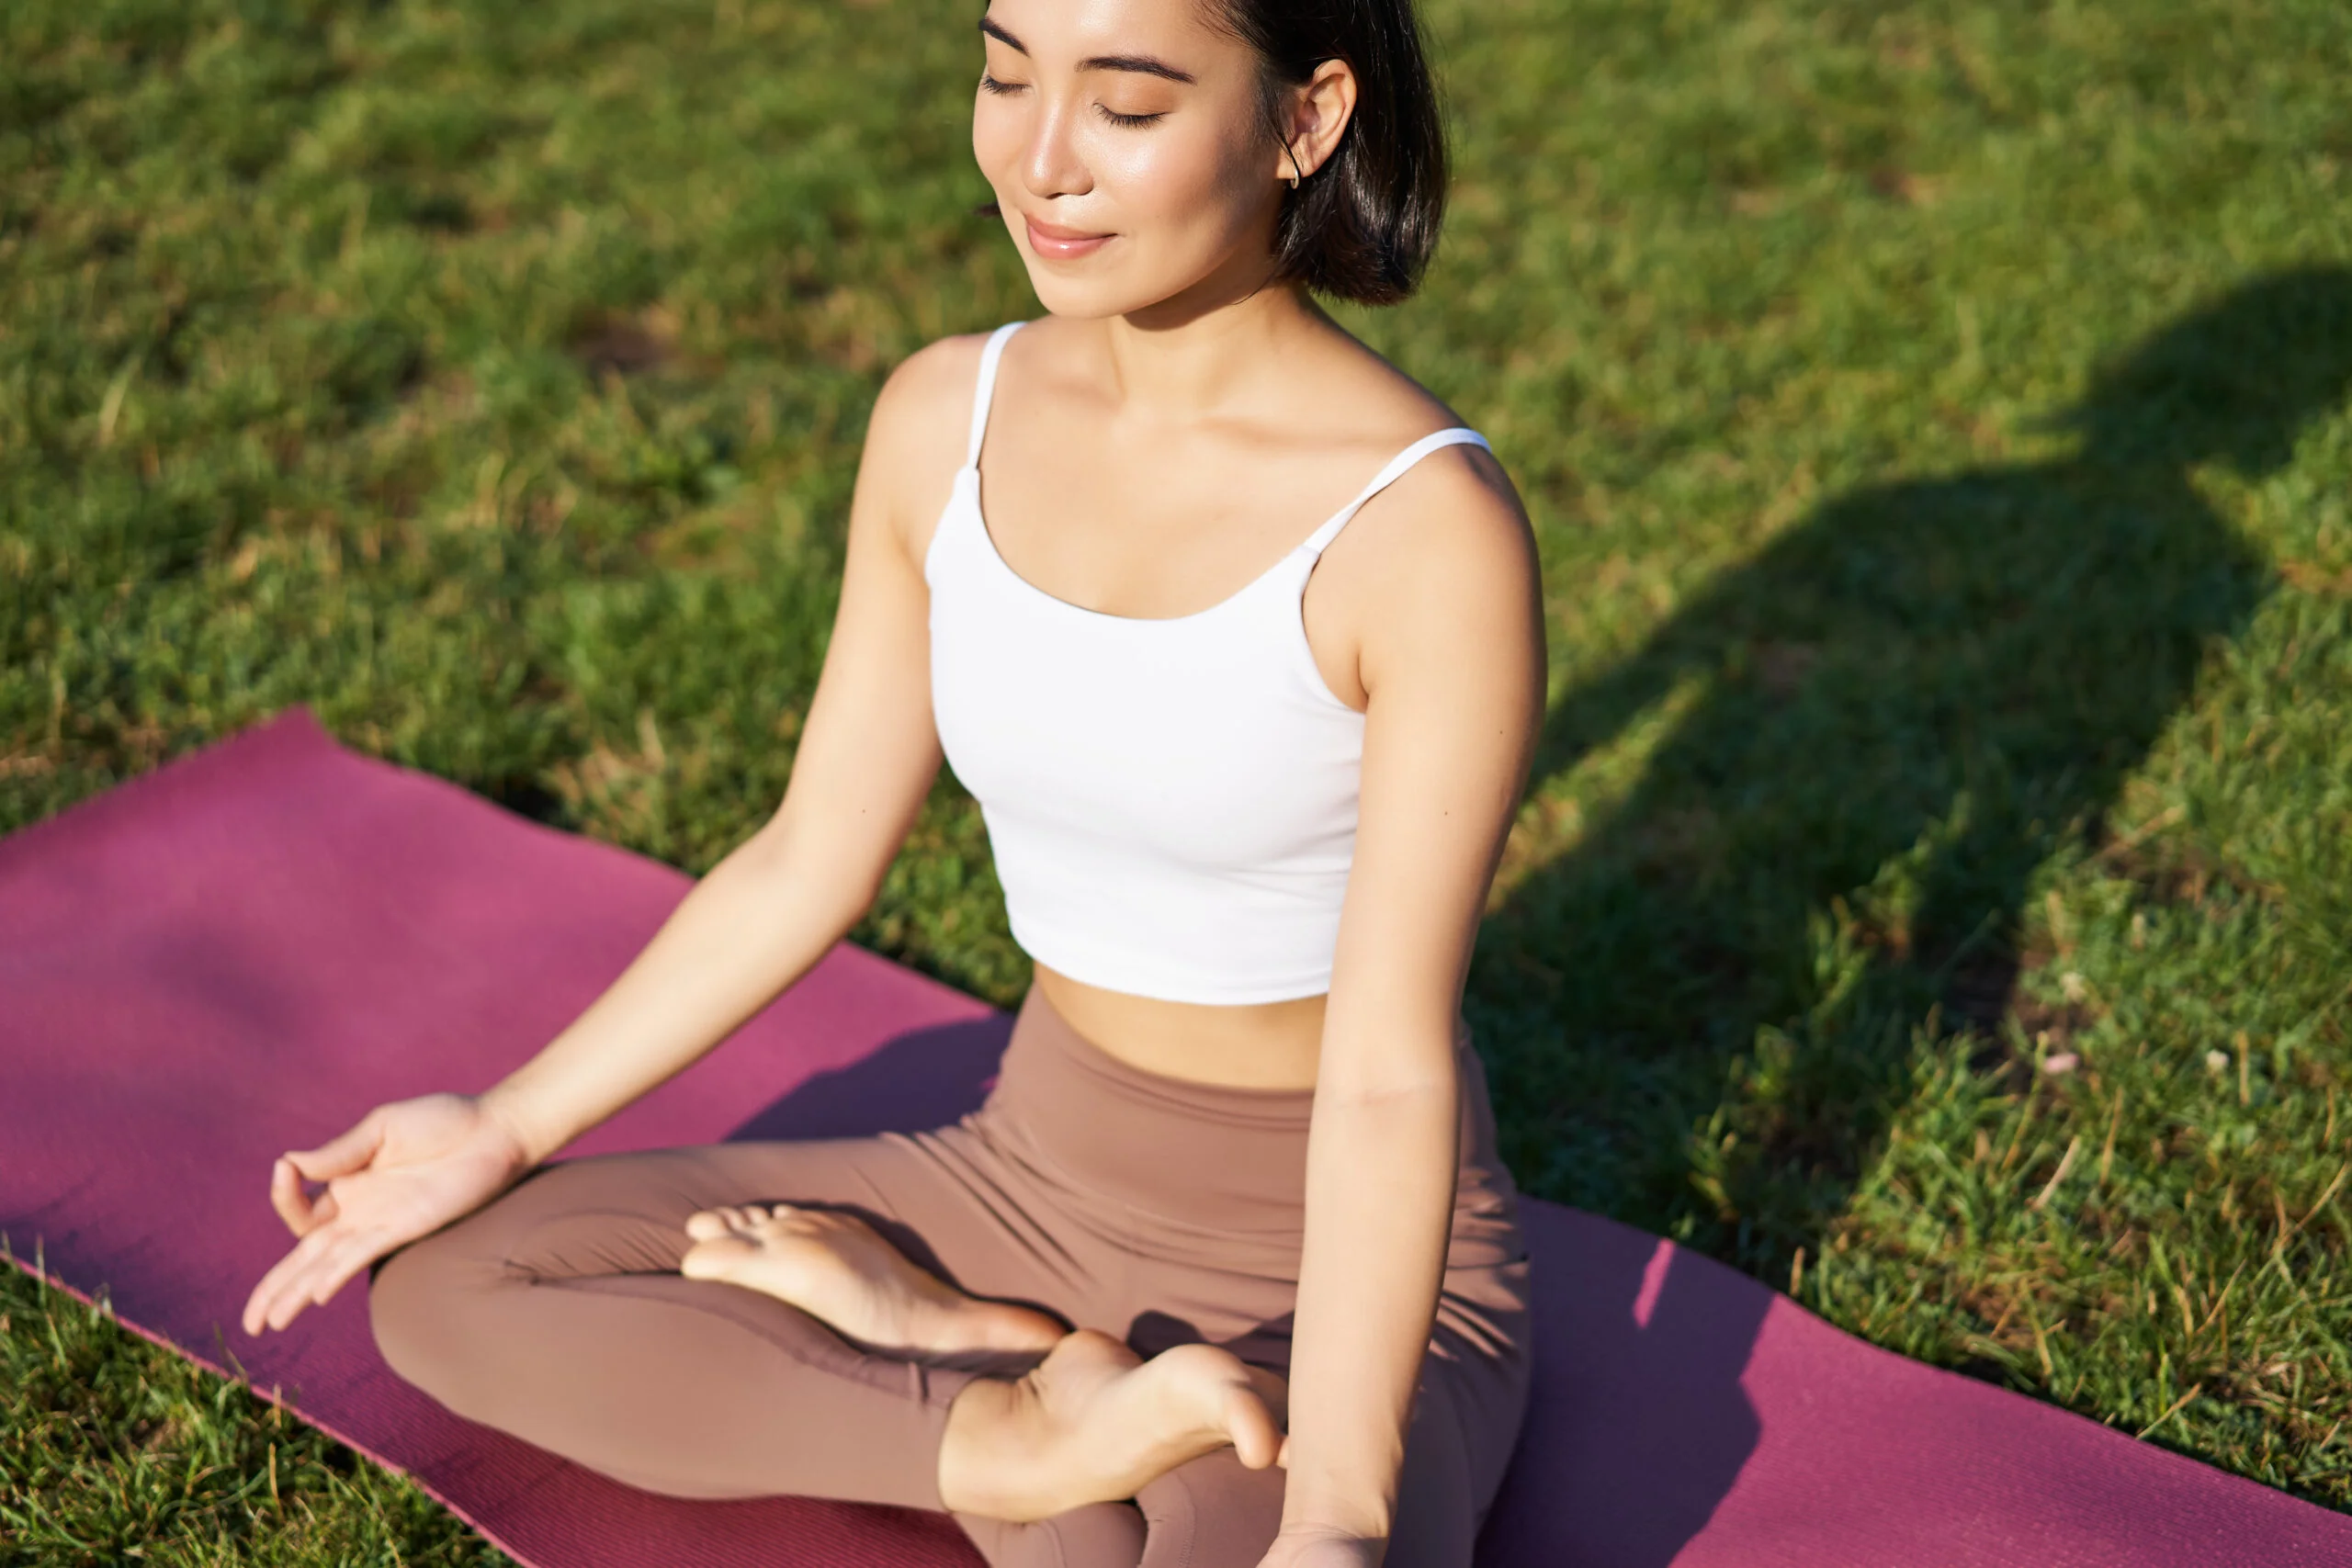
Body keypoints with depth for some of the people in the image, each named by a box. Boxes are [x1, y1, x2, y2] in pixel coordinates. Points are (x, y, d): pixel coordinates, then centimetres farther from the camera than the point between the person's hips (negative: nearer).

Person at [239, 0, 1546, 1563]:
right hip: (1039, 1179, 6)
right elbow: (812, 857, 4)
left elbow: (1388, 1076, -23)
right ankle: (1020, 1427, -10)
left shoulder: (1430, 526, -23)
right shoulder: (947, 420, -5)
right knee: (444, 1285, -2)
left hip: (1347, 1261, -5)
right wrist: (507, 1128, 4)